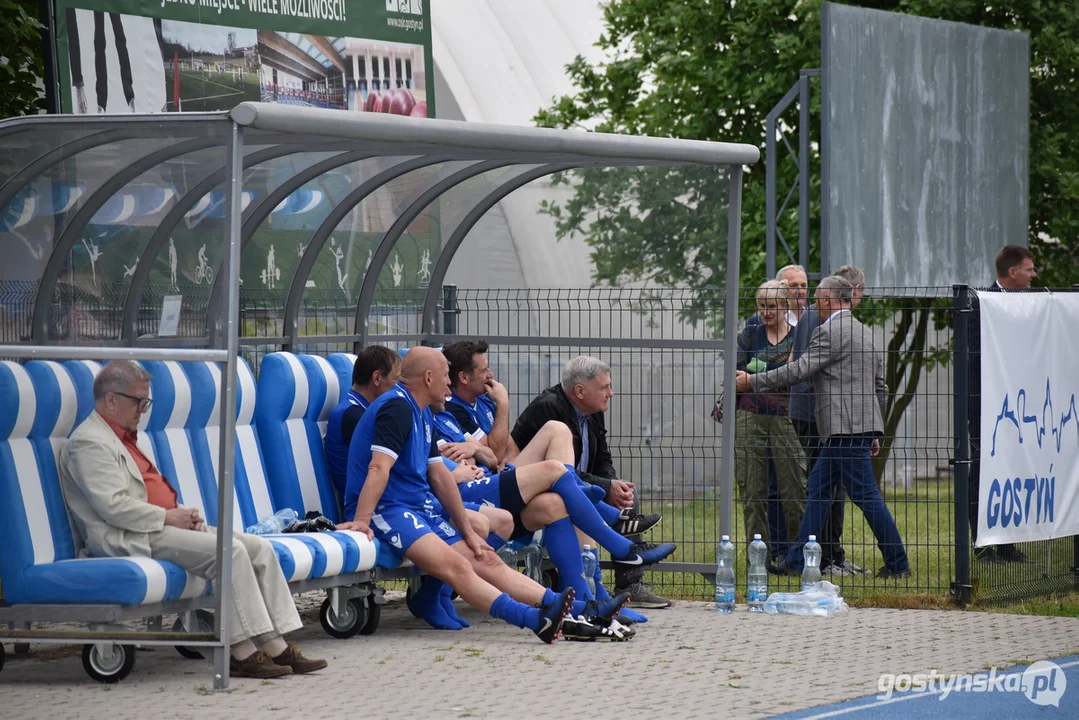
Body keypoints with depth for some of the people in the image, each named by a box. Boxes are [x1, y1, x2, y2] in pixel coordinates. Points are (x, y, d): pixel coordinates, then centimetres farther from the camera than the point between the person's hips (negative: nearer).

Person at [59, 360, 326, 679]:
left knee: (260, 548, -2)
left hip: (160, 527, 11)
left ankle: (276, 646, -8)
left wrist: (183, 514, 9)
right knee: (230, 551, -26)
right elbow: (114, 506, -20)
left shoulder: (123, 437, 24)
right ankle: (242, 654, -24)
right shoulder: (90, 442, -9)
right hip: (132, 539, -11)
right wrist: (168, 516, -14)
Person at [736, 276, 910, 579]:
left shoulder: (830, 332, -10)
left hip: (847, 429, -10)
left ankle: (898, 563, -5)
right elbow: (881, 387, 22)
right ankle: (797, 562, 12)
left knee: (866, 495, -7)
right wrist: (875, 434, 26)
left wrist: (753, 381, -6)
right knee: (818, 489, 12)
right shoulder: (864, 332, 19)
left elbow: (799, 370, -14)